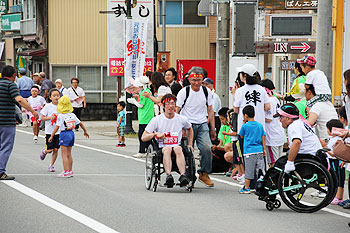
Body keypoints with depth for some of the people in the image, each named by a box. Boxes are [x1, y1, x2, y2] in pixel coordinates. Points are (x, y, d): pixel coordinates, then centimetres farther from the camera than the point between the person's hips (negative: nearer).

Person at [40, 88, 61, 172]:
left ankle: (51, 165, 15)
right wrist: (50, 118, -20)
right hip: (49, 131, -3)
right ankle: (44, 151, 33)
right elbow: (42, 118, -4)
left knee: (56, 149, 1)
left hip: (58, 131, 3)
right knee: (50, 149, -3)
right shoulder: (48, 106, -6)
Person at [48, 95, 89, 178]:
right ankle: (70, 171, 20)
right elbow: (80, 123, 11)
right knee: (69, 154, 15)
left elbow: (57, 127, -17)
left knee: (64, 154, -2)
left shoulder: (60, 116, -13)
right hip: (71, 134, 7)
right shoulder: (72, 115, 5)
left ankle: (66, 172, -6)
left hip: (64, 134, -7)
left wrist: (51, 136, -12)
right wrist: (85, 131, 25)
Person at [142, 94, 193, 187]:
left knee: (177, 148, -36)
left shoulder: (181, 119, 11)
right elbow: (143, 137, 6)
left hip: (177, 147, 1)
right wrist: (155, 134, -10)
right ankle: (168, 175, -57)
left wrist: (190, 144, 25)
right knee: (167, 148, -37)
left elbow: (189, 129, 35)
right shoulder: (156, 120, 5)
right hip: (161, 149, -1)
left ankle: (183, 175, -54)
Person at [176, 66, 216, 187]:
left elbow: (210, 111, 14)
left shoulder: (207, 91, 5)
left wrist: (212, 129, 13)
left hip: (202, 124, 2)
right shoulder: (184, 92, -6)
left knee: (207, 148, -14)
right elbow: (176, 110, -4)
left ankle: (204, 174, 2)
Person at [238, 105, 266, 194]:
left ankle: (246, 188, 5)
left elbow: (241, 136, 9)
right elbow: (263, 138, 8)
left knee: (248, 170, 0)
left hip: (249, 151, -4)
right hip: (259, 151, 4)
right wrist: (264, 149, 14)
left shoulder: (245, 126, -6)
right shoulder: (260, 125, 7)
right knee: (260, 170, 8)